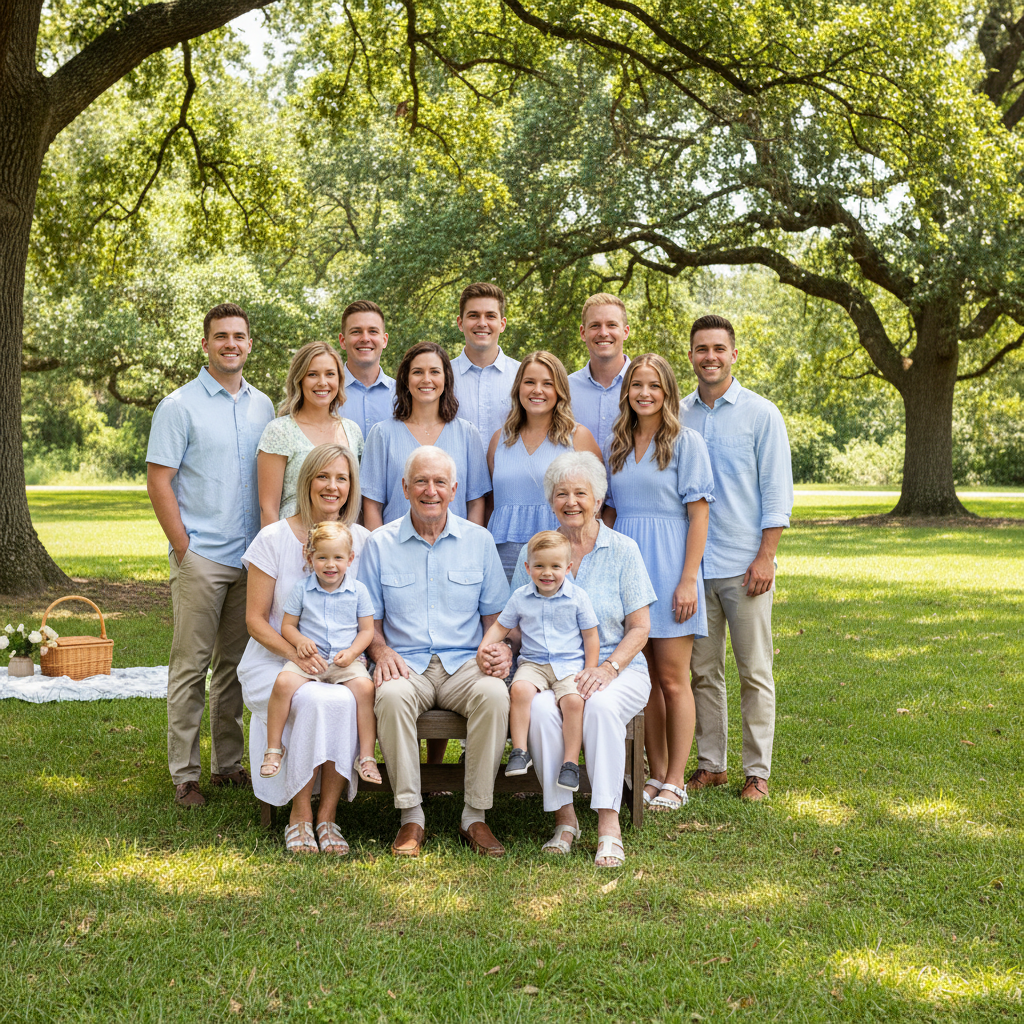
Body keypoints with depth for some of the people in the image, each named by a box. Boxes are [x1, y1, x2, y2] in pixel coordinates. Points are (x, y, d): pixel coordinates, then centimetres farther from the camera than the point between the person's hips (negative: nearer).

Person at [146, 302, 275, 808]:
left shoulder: (263, 406, 11)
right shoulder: (179, 406, -4)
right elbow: (158, 481, -7)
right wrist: (184, 549, -10)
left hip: (251, 557, 5)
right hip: (200, 557, -5)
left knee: (236, 663, 11)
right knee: (191, 666, -1)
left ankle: (228, 762, 22)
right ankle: (184, 774, 5)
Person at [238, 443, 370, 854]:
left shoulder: (362, 541, 7)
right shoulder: (274, 538, -2)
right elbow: (255, 619, -3)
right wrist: (296, 652, -20)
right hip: (275, 662, -2)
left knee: (349, 701, -32)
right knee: (317, 701, -34)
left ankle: (327, 816, -18)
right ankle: (300, 817, -17)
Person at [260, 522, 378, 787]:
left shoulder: (358, 590, 5)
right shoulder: (301, 588, 6)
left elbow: (367, 629, 7)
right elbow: (287, 626, 10)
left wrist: (352, 652, -11)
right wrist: (300, 642, -12)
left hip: (347, 659, 0)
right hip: (309, 657, 1)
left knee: (365, 686, -31)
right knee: (283, 682, -29)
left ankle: (367, 756, -22)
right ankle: (273, 748, -14)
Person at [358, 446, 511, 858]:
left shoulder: (478, 540, 10)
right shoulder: (380, 544, 8)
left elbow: (495, 616, 13)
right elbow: (369, 619, 10)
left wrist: (494, 650, -9)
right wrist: (382, 652, -11)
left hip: (464, 662, 1)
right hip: (407, 664, -1)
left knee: (494, 693, -33)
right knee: (392, 694, -36)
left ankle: (475, 816, -21)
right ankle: (411, 817, -24)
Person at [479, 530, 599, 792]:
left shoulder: (577, 597, 2)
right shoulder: (520, 598, 7)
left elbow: (591, 637, 6)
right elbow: (501, 626, 16)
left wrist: (589, 673, -2)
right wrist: (485, 645, -3)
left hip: (570, 665, -1)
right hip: (533, 663, 1)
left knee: (573, 700, -30)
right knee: (520, 689, -32)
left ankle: (571, 762, -20)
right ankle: (519, 751, -24)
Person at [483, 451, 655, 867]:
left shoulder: (622, 550, 5)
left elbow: (639, 628, 2)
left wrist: (608, 668, -16)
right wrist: (506, 650, -12)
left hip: (617, 668, -1)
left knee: (602, 705, -35)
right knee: (540, 709, -32)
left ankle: (608, 822, -29)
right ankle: (563, 816, -17)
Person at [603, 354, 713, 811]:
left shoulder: (686, 442, -2)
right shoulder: (617, 446, 12)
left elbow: (698, 514, -7)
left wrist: (688, 579, -13)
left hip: (669, 566, -5)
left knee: (672, 679, -2)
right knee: (643, 677, 7)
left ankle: (675, 782, 5)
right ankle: (656, 774, 15)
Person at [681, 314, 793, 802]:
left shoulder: (761, 414, 0)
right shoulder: (677, 415, 9)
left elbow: (777, 493, -2)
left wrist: (765, 556, -10)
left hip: (744, 565, -3)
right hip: (693, 564, 3)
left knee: (754, 673, 2)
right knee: (702, 671, 8)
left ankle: (757, 770, 10)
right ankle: (710, 764, 17)